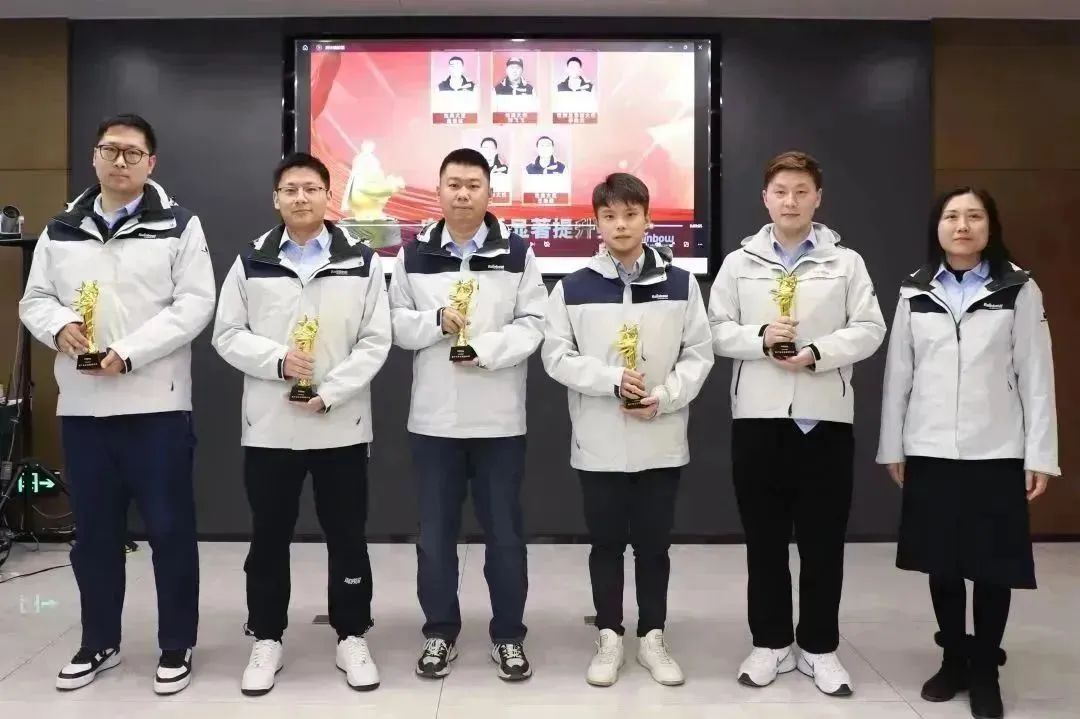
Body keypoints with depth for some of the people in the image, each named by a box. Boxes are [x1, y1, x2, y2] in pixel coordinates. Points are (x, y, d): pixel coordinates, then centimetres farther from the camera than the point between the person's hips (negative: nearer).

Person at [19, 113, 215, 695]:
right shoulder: (62, 230, 12)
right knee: (94, 529, 14)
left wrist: (128, 352, -17)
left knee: (169, 528, 2)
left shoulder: (178, 226, -1)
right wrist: (59, 325, -10)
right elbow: (34, 299, 13)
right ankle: (99, 642, 30)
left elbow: (194, 305, -9)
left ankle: (177, 647, 18)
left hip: (157, 403, -4)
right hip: (81, 405, 4)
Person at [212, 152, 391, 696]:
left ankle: (352, 638, 22)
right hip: (268, 425, 1)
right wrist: (277, 360, -15)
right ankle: (266, 639, 26)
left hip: (341, 424, -1)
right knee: (269, 536, 10)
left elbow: (375, 342, -3)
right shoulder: (251, 263, 5)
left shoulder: (362, 262, 1)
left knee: (347, 536, 7)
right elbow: (227, 336, 2)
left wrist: (330, 393, -14)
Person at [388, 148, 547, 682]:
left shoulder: (517, 254, 1)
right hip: (433, 417, 2)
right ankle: (440, 632, 26)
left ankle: (508, 636, 22)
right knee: (435, 530, 10)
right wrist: (435, 321, -13)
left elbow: (533, 325, -4)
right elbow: (394, 323, 5)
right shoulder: (414, 255, 6)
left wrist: (485, 349, -18)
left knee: (504, 531, 7)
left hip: (499, 418, -1)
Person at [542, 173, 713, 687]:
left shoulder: (680, 284, 2)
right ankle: (609, 638, 25)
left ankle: (652, 638, 26)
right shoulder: (573, 288, -1)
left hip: (662, 441, 1)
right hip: (599, 442, -1)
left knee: (654, 543, 11)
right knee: (606, 543, 10)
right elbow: (557, 356, -4)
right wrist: (612, 379, -16)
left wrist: (663, 397, -13)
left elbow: (699, 354, 2)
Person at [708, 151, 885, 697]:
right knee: (764, 539, 9)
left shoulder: (846, 262, 5)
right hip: (758, 416, 1)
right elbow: (717, 332, 3)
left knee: (823, 540, 6)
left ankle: (819, 647, 21)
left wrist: (817, 352, -16)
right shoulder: (739, 263, 8)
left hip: (825, 417, 0)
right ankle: (771, 643, 23)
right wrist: (760, 338, -15)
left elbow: (869, 330, -1)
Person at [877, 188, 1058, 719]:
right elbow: (898, 371, 7)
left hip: (996, 452, -2)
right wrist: (892, 446, 6)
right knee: (941, 562, 11)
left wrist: (1040, 455, -5)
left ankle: (985, 670, 23)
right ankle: (954, 660, 28)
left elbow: (1036, 375, -2)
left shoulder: (1019, 290, -1)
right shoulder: (914, 292, 5)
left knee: (994, 564, 6)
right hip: (930, 451, 2)